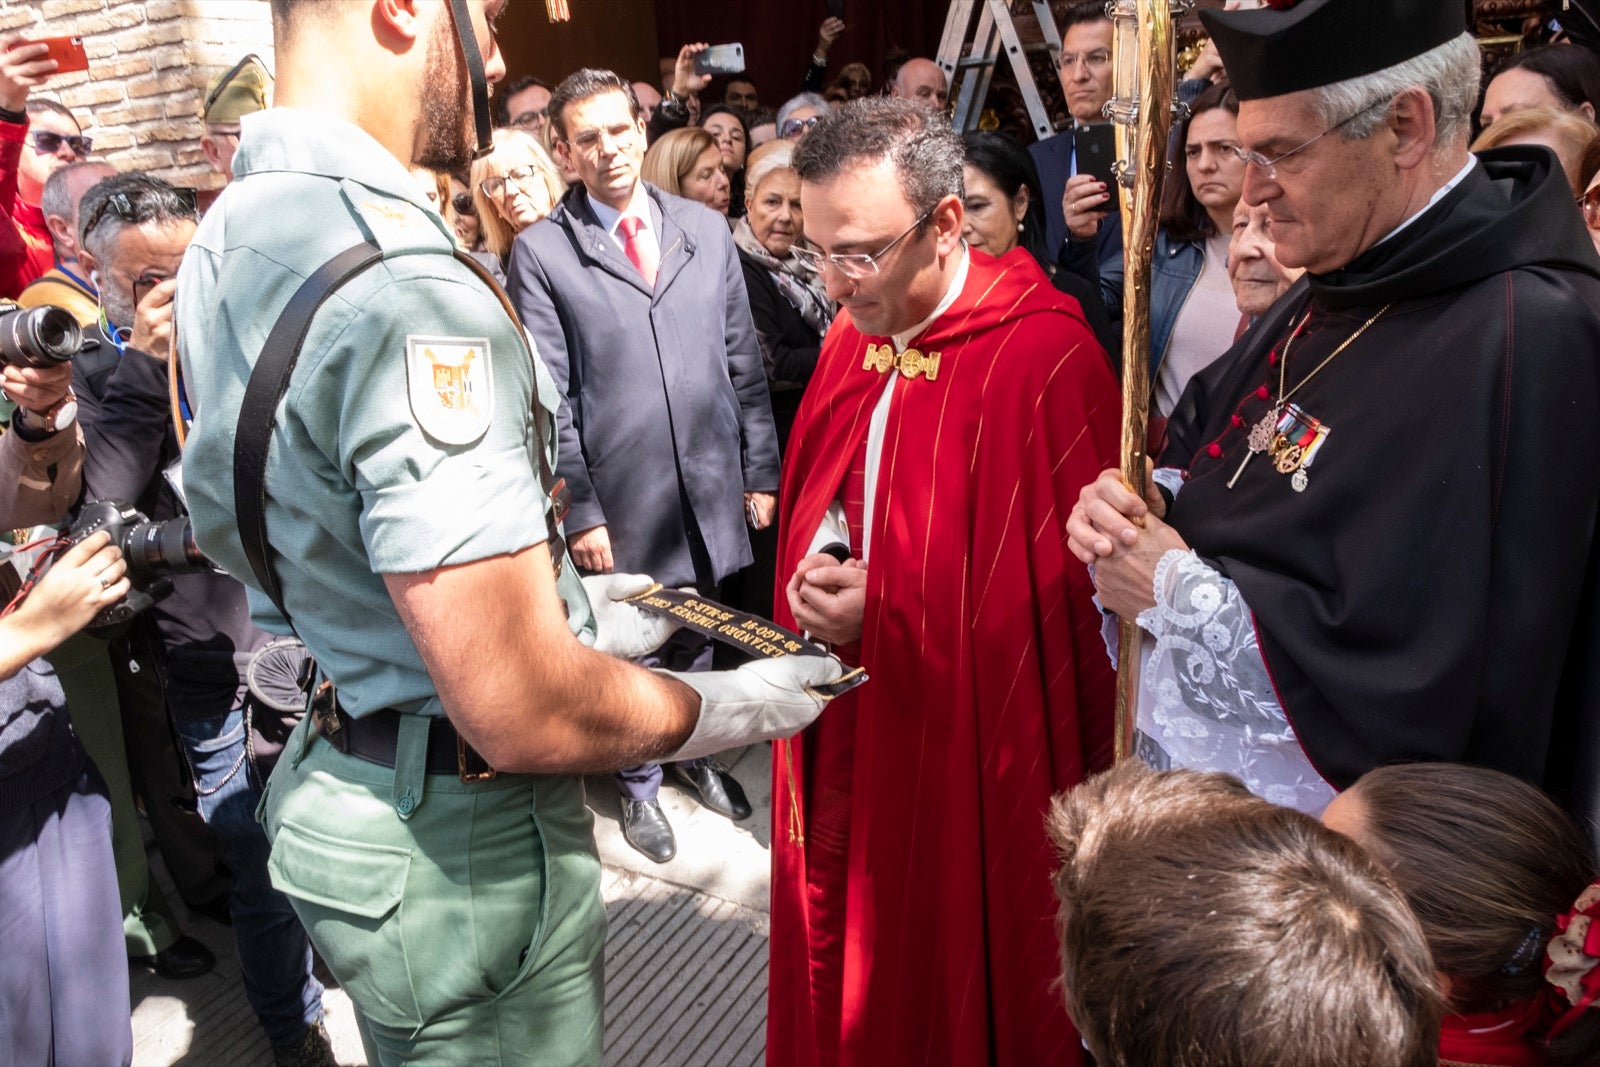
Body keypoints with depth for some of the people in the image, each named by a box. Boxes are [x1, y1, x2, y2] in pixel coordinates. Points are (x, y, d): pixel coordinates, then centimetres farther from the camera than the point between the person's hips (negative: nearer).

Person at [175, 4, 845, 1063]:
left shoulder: (225, 239, 4)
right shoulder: (406, 282, -29)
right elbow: (525, 717, -31)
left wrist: (554, 607, 16)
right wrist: (725, 708, -11)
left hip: (331, 773, 9)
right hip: (458, 840, -9)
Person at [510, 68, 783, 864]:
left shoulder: (707, 230, 6)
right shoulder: (541, 253, -5)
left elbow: (743, 363, 7)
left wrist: (761, 470, 5)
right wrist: (578, 509, -10)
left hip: (711, 490, 3)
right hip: (621, 500, -3)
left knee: (696, 635, 19)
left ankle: (692, 752, 44)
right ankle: (639, 782, 36)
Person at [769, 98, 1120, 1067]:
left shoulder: (1045, 362, -20)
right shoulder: (853, 337, 5)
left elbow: (1066, 601, -17)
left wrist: (887, 611, -19)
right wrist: (817, 574, -4)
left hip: (976, 764, -6)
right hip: (848, 750, 7)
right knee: (847, 970, 20)